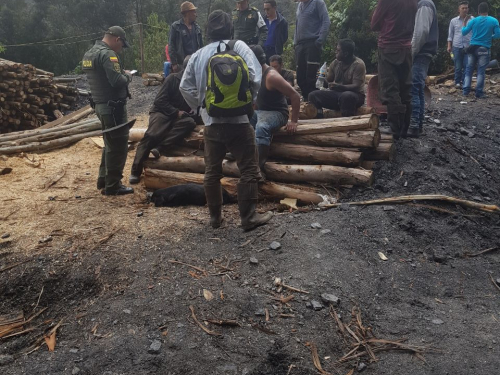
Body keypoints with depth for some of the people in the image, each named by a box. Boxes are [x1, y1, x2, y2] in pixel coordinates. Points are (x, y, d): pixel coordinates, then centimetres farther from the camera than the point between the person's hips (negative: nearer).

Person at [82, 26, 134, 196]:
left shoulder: (89, 54, 13)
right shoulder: (107, 54, -17)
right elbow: (117, 81, -26)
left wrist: (121, 74, 10)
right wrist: (127, 75, -6)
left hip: (100, 105, 10)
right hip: (113, 107, -10)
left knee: (110, 144, 21)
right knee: (118, 146, -1)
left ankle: (103, 179, 28)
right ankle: (112, 186, 4)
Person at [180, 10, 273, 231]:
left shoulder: (198, 55, 9)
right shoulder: (239, 47, -1)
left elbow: (185, 86, 7)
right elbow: (255, 78, -11)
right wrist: (251, 100, 5)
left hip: (211, 121, 4)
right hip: (238, 119, -4)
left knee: (212, 172, 14)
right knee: (249, 170, 5)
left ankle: (215, 216, 23)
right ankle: (249, 218, 8)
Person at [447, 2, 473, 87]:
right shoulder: (453, 21, 8)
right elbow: (450, 35, 11)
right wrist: (449, 46, 4)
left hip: (468, 47, -1)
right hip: (457, 47, 1)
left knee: (467, 66, -2)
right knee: (458, 66, 5)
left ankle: (464, 82, 6)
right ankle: (457, 82, 14)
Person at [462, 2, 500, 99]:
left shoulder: (473, 21, -1)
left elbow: (464, 32, 3)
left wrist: (464, 23, 20)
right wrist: (489, 37, 13)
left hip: (473, 48, 2)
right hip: (484, 49, -2)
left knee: (469, 70, 10)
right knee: (481, 71, 1)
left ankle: (466, 90, 6)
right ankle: (479, 93, 0)